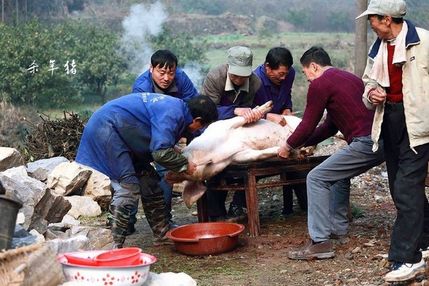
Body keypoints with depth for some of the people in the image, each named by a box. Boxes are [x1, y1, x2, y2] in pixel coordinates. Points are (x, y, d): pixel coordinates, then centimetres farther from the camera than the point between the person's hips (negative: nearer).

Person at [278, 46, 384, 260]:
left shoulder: (320, 84, -2)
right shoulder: (351, 78, 27)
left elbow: (308, 125, 1)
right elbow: (331, 126, 30)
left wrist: (289, 146, 18)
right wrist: (305, 144, 30)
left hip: (365, 142, -9)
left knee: (317, 178, -4)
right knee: (338, 173, 28)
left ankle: (320, 242, -8)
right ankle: (337, 228, 32)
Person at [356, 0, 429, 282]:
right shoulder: (379, 47, 10)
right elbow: (369, 80, 22)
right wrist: (371, 93, 0)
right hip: (389, 119, 8)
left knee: (406, 189, -11)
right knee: (400, 187, 15)